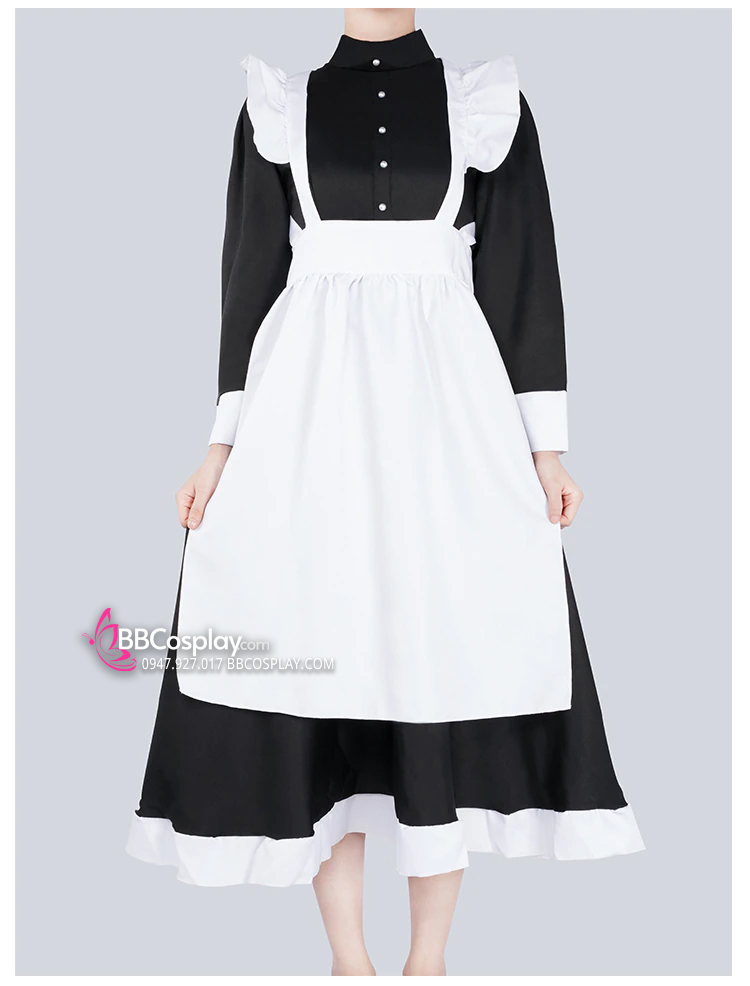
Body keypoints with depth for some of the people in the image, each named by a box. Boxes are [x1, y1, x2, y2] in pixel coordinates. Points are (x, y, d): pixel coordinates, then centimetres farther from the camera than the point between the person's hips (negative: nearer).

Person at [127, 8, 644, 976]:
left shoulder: (481, 88, 9)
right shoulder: (282, 90, 12)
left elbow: (525, 270, 6)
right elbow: (251, 269, 9)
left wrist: (547, 444, 1)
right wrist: (225, 441, 4)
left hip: (447, 390, 0)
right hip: (310, 391, 1)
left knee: (452, 653, 0)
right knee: (317, 646, 0)